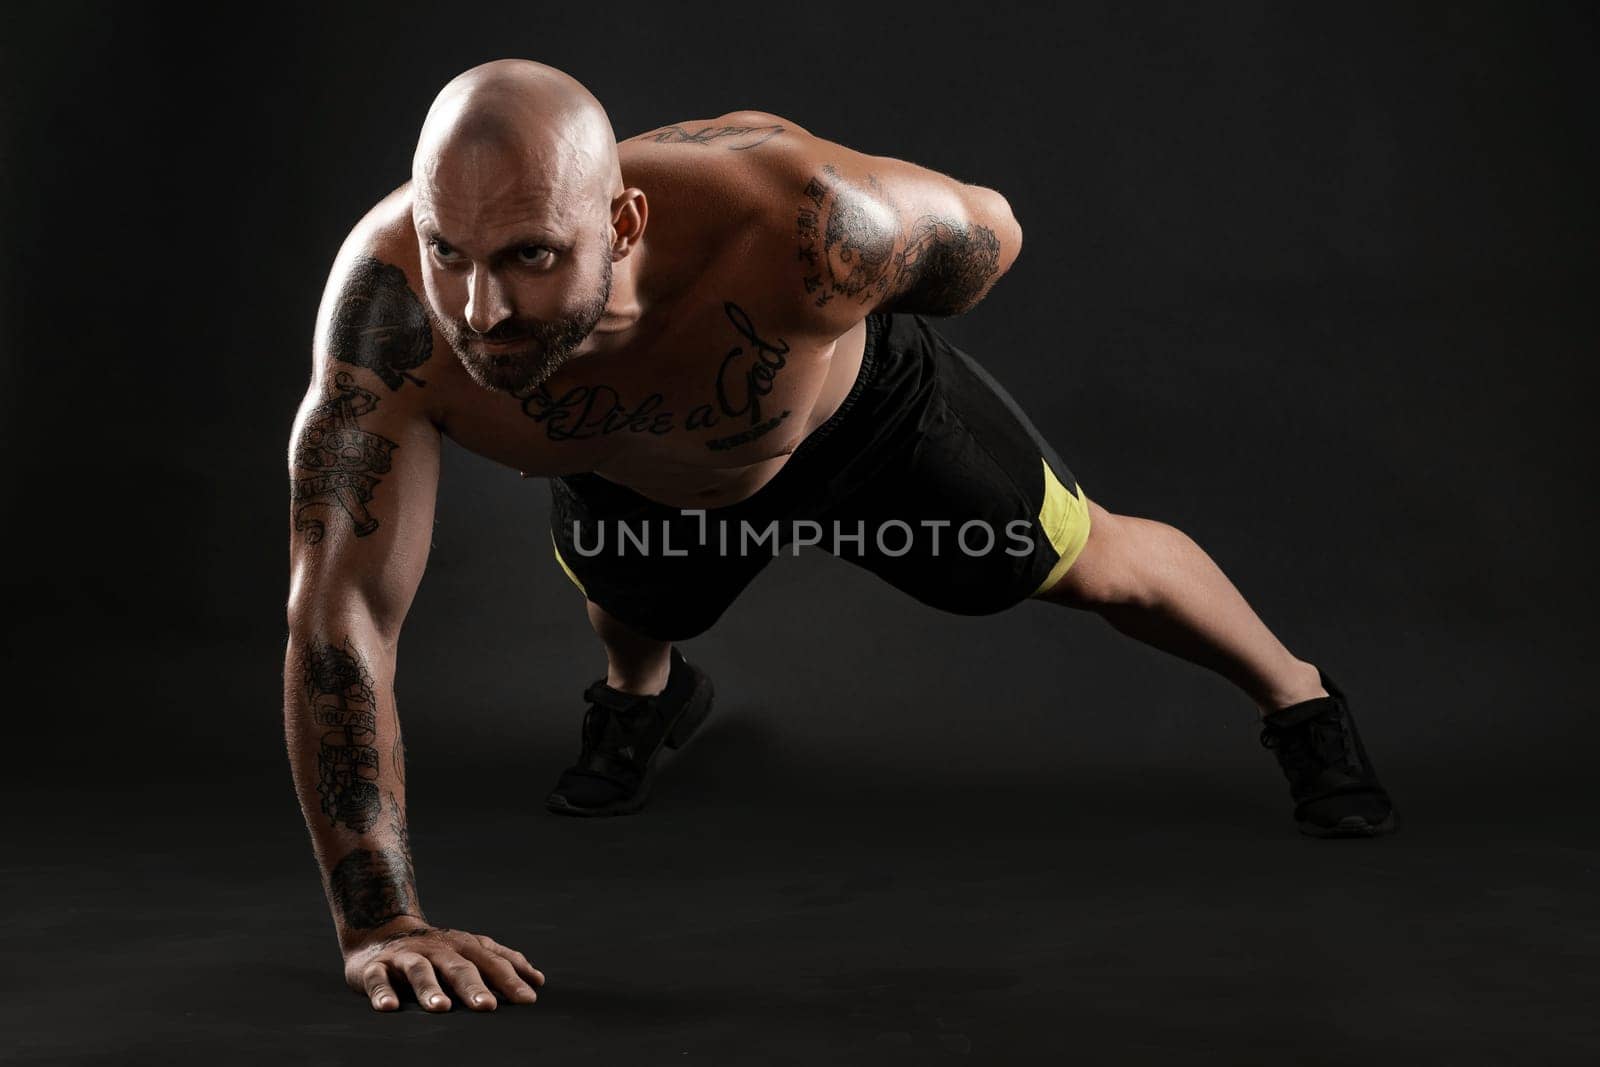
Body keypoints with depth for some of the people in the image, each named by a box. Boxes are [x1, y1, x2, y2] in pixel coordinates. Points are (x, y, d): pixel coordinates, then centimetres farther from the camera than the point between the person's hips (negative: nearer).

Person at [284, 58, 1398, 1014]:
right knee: (624, 603, 32)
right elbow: (338, 610, -41)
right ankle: (644, 696, 71)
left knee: (1088, 561, 16)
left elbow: (985, 232, -25)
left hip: (863, 415, -1)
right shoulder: (390, 298, -44)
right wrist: (380, 921, -44)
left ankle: (1300, 700, 46)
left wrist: (853, 324, -5)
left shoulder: (799, 227, -48)